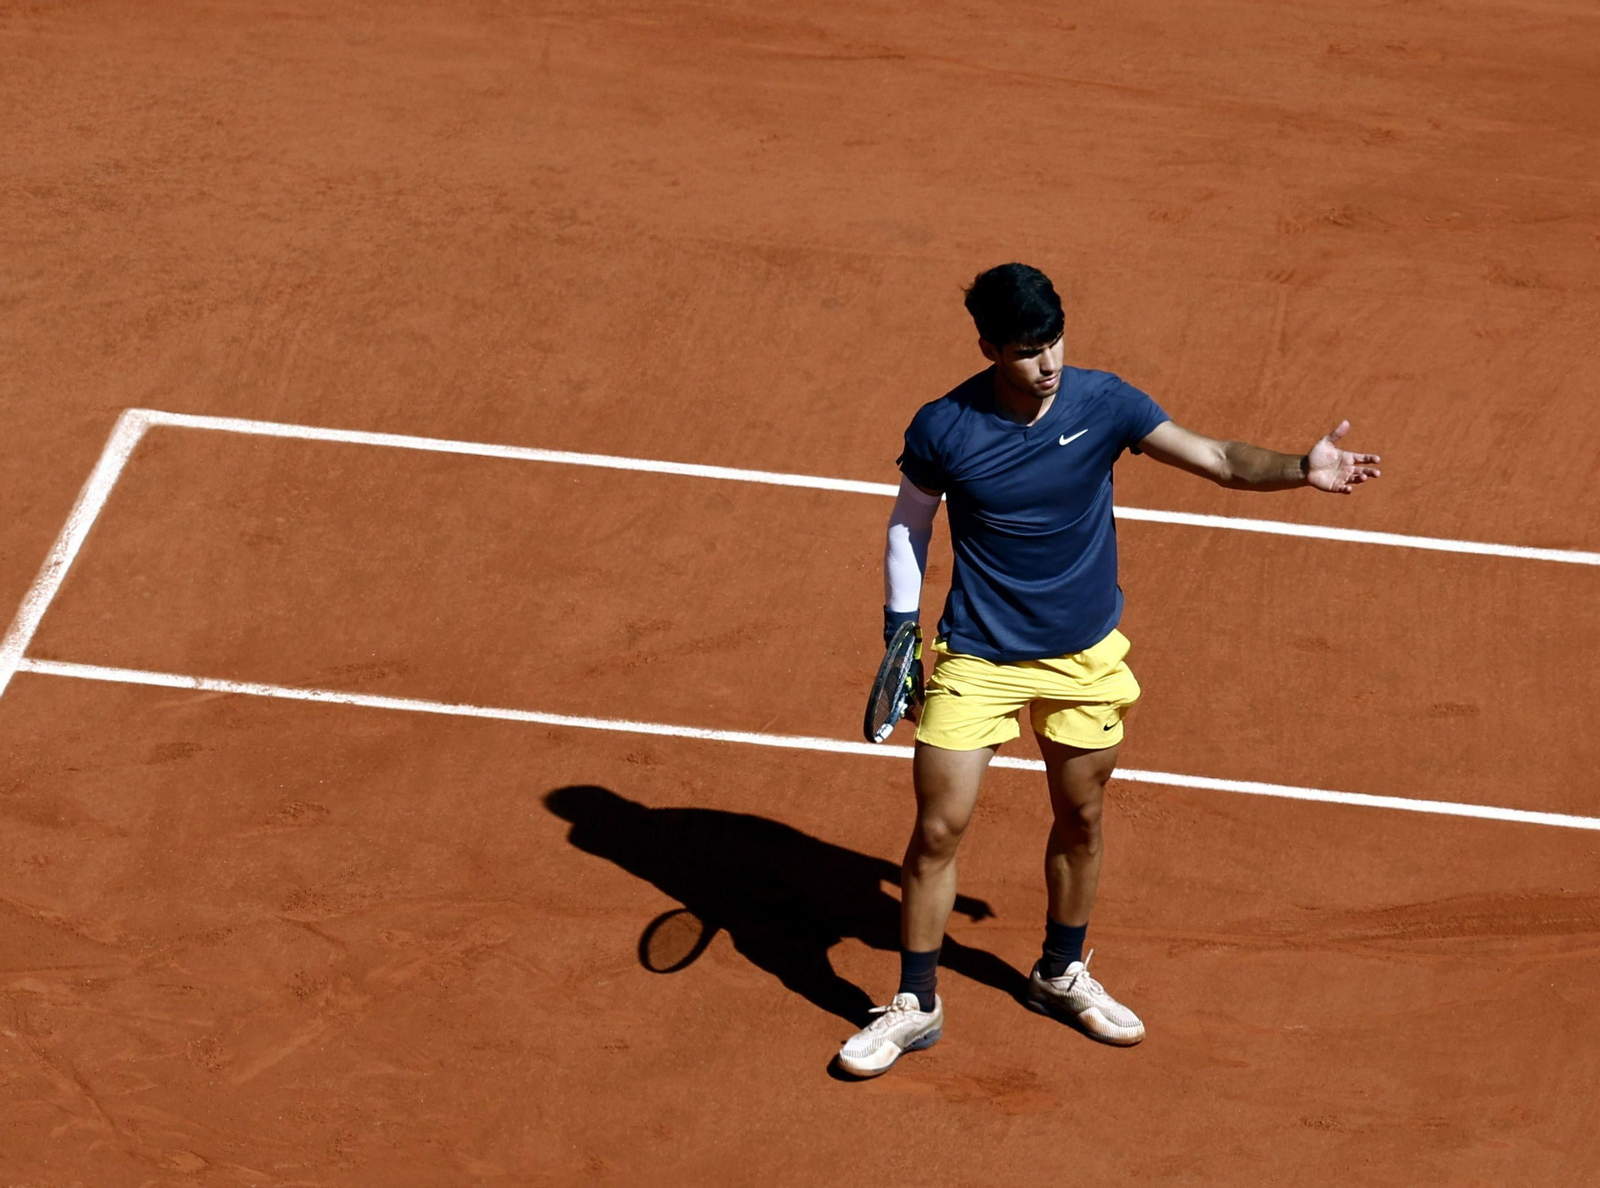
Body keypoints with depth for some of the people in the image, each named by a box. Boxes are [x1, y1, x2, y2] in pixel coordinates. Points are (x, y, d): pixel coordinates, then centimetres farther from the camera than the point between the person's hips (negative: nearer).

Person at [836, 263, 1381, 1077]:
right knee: (938, 831, -2)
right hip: (977, 660, -2)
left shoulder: (1102, 403, -12)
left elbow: (1217, 459, -15)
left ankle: (1061, 975, 38)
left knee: (1081, 820, 16)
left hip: (1085, 657, 2)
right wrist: (899, 632, -1)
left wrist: (1300, 469, -32)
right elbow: (909, 525, 2)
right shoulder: (943, 429, -15)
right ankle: (914, 1005, 13)